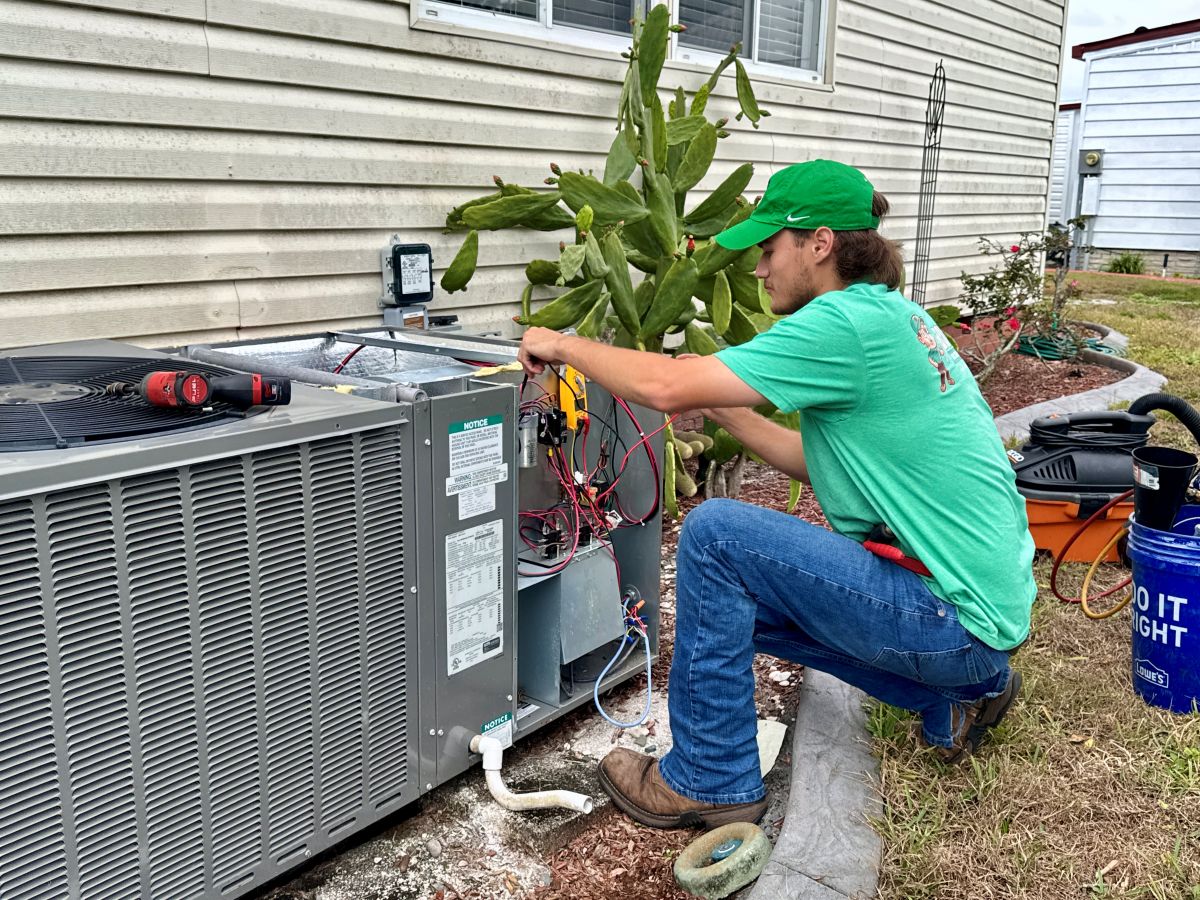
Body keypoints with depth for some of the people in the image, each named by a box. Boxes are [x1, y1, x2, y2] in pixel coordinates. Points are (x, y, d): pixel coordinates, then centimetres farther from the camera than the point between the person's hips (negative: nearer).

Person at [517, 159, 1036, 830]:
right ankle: (961, 690, 19)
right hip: (986, 601, 10)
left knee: (715, 534, -16)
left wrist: (566, 345, -6)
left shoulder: (849, 322, -20)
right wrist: (724, 410, 11)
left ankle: (710, 780, 0)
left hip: (956, 618, -10)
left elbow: (666, 387, -22)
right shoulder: (892, 316, 10)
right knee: (742, 597, 19)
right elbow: (822, 463, 16)